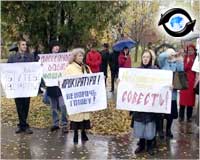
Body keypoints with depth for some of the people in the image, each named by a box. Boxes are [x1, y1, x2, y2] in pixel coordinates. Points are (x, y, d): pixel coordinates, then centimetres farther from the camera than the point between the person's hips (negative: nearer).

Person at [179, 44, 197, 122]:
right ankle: (181, 116, 8)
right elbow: (183, 69, -6)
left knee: (191, 98, 3)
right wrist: (187, 62, -16)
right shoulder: (185, 58, 4)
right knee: (183, 98, -1)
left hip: (192, 80, 0)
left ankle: (189, 117, 12)